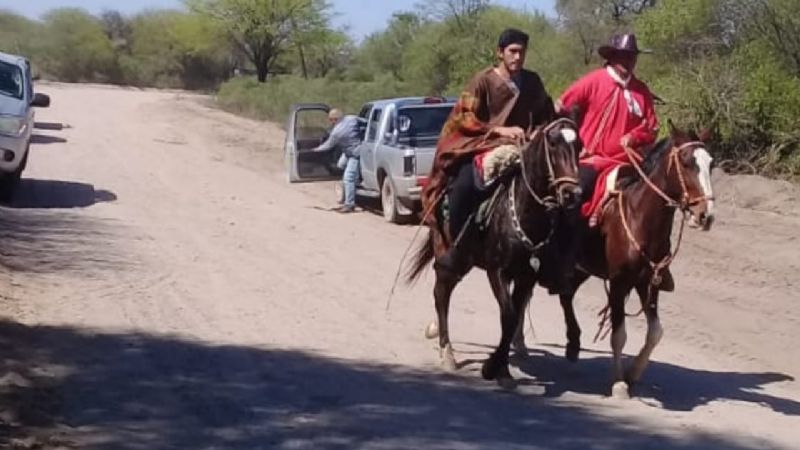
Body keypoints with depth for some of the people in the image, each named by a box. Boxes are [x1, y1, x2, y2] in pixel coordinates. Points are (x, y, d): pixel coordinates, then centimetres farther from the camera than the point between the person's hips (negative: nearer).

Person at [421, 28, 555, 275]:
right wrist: (499, 129, -19)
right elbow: (465, 117, -8)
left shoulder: (532, 81, 9)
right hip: (482, 146, -4)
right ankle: (456, 248, -18)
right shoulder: (484, 80, -3)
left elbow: (545, 115, 22)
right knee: (463, 184, -32)